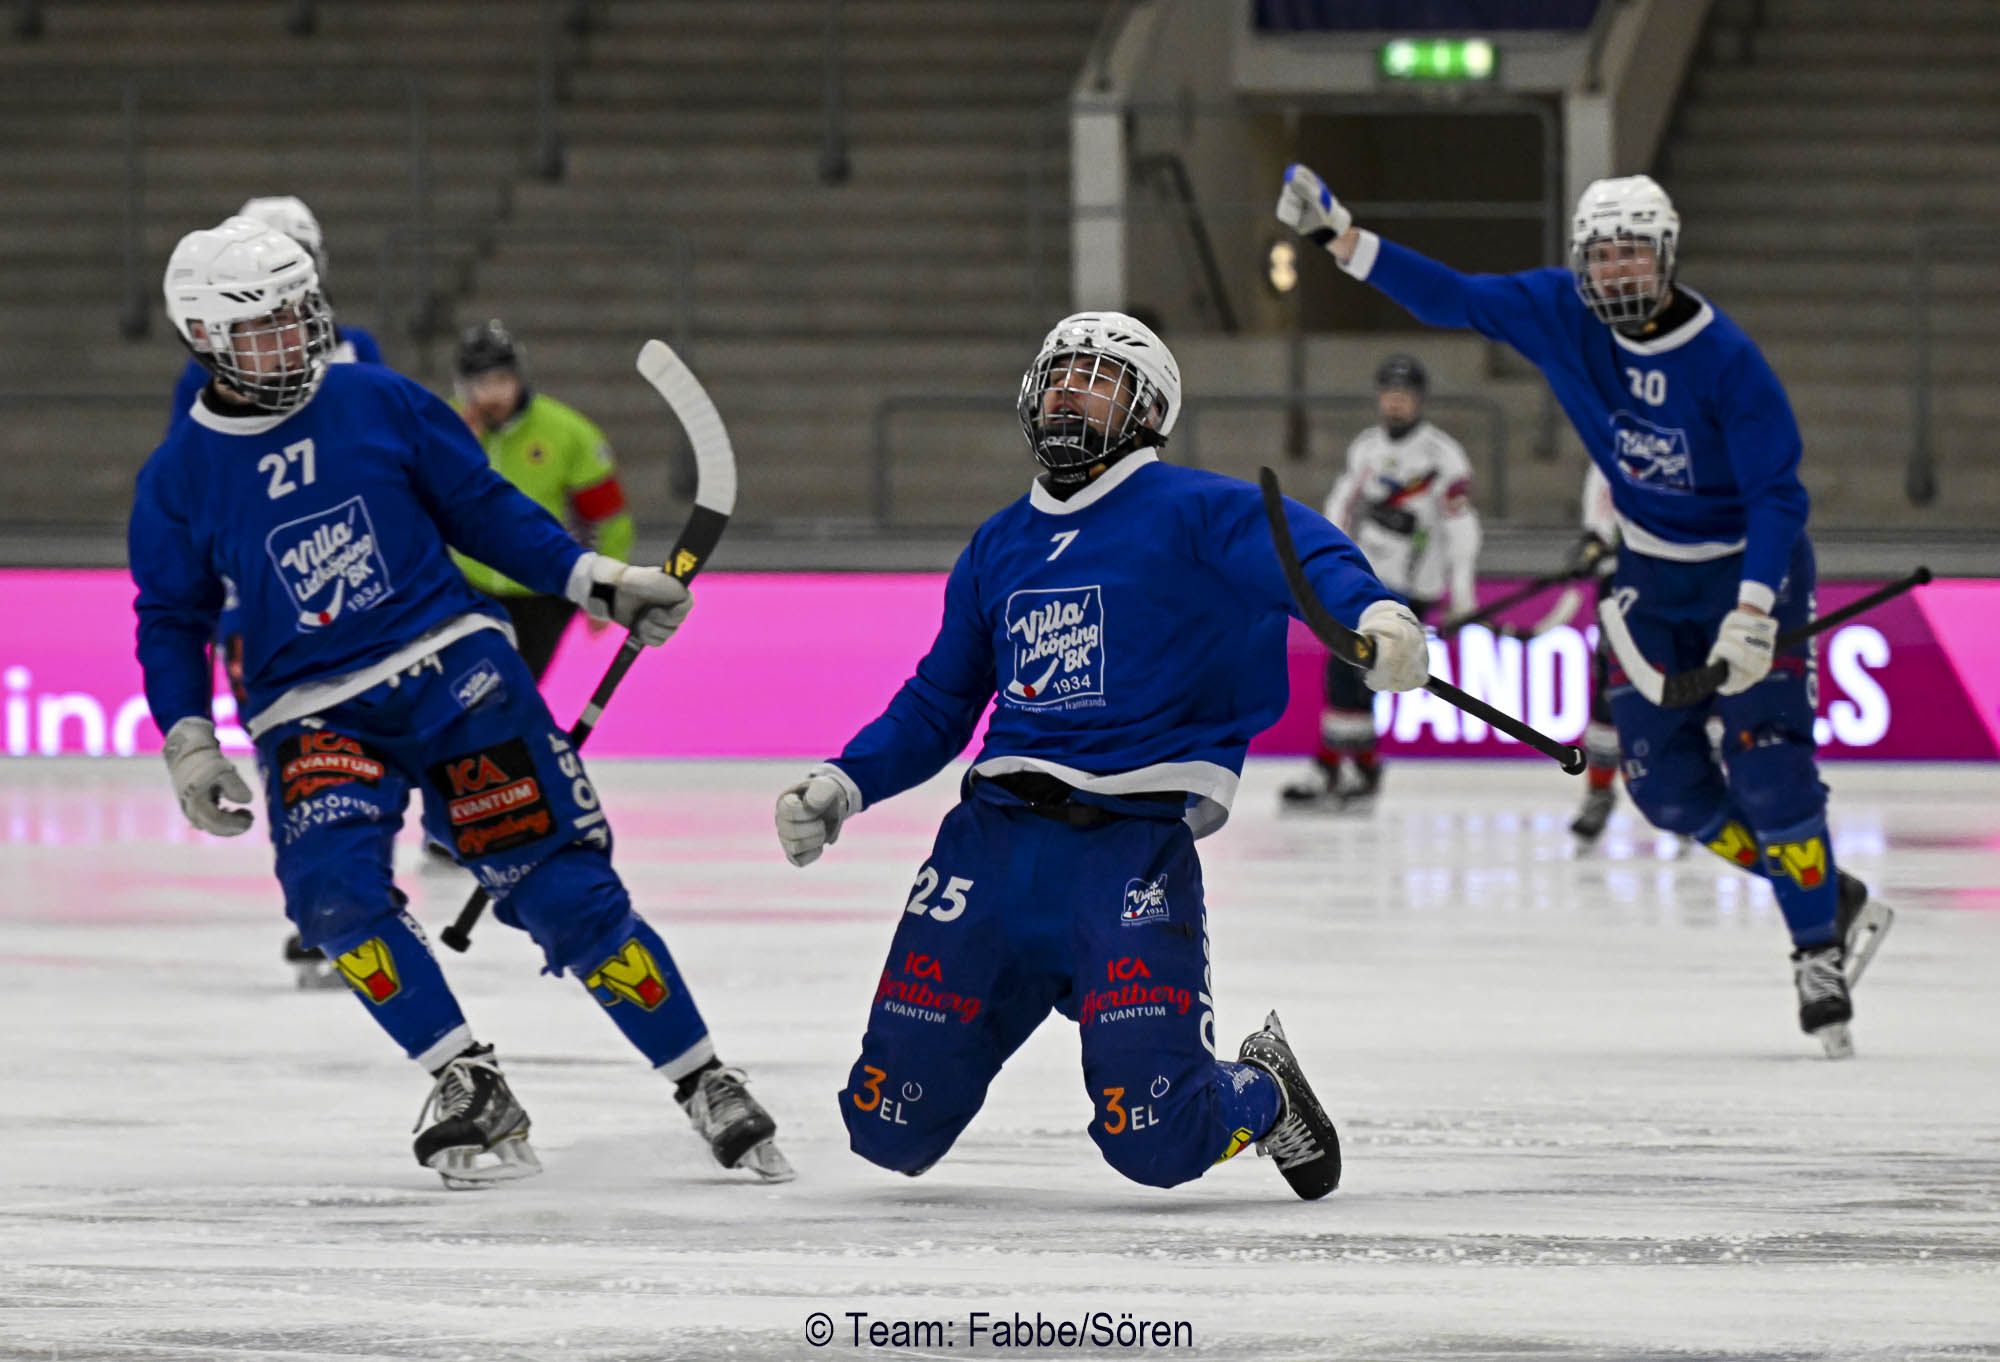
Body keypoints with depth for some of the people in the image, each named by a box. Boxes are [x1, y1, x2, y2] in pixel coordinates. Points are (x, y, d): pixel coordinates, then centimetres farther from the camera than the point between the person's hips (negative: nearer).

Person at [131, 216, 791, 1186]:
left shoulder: (381, 406, 0)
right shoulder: (180, 478, 0)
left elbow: (483, 511, 10)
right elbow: (172, 622, 9)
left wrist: (593, 580, 3)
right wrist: (189, 743, -3)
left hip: (453, 669, 0)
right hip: (312, 714, 0)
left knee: (559, 883, -6)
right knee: (333, 882, -28)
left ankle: (707, 1088, 4)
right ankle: (468, 1089, -17)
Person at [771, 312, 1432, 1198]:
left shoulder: (1191, 512, -1)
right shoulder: (998, 548, 19)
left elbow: (1305, 555, -18)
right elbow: (937, 707, 26)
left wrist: (1372, 613, -39)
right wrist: (841, 788, 12)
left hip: (1131, 848, -5)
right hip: (996, 833, 5)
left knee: (1156, 1140, -16)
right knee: (890, 1127, -1)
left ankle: (1264, 1096, 19)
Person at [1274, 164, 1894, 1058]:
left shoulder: (1726, 360, -25)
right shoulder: (1562, 314, -11)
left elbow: (1778, 493, -24)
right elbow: (1452, 299, -6)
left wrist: (1755, 612, -34)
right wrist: (1340, 239, -16)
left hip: (1751, 565, -6)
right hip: (1652, 572, 6)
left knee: (1767, 767, -16)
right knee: (1662, 776, 0)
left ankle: (1820, 955, -1)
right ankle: (1836, 900, 16)